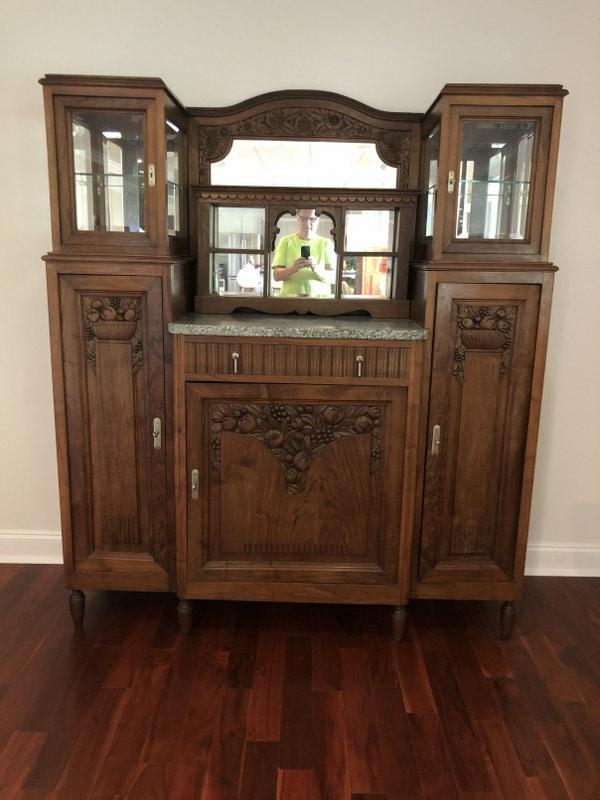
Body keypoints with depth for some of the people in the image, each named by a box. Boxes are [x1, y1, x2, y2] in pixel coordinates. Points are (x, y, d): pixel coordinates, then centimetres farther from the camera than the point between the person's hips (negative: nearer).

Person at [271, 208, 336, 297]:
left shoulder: (326, 243, 11)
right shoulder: (286, 241, 11)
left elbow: (333, 277, 1)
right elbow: (276, 275, 3)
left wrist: (317, 270, -18)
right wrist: (293, 268, -16)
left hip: (320, 297, 1)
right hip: (290, 296, 0)